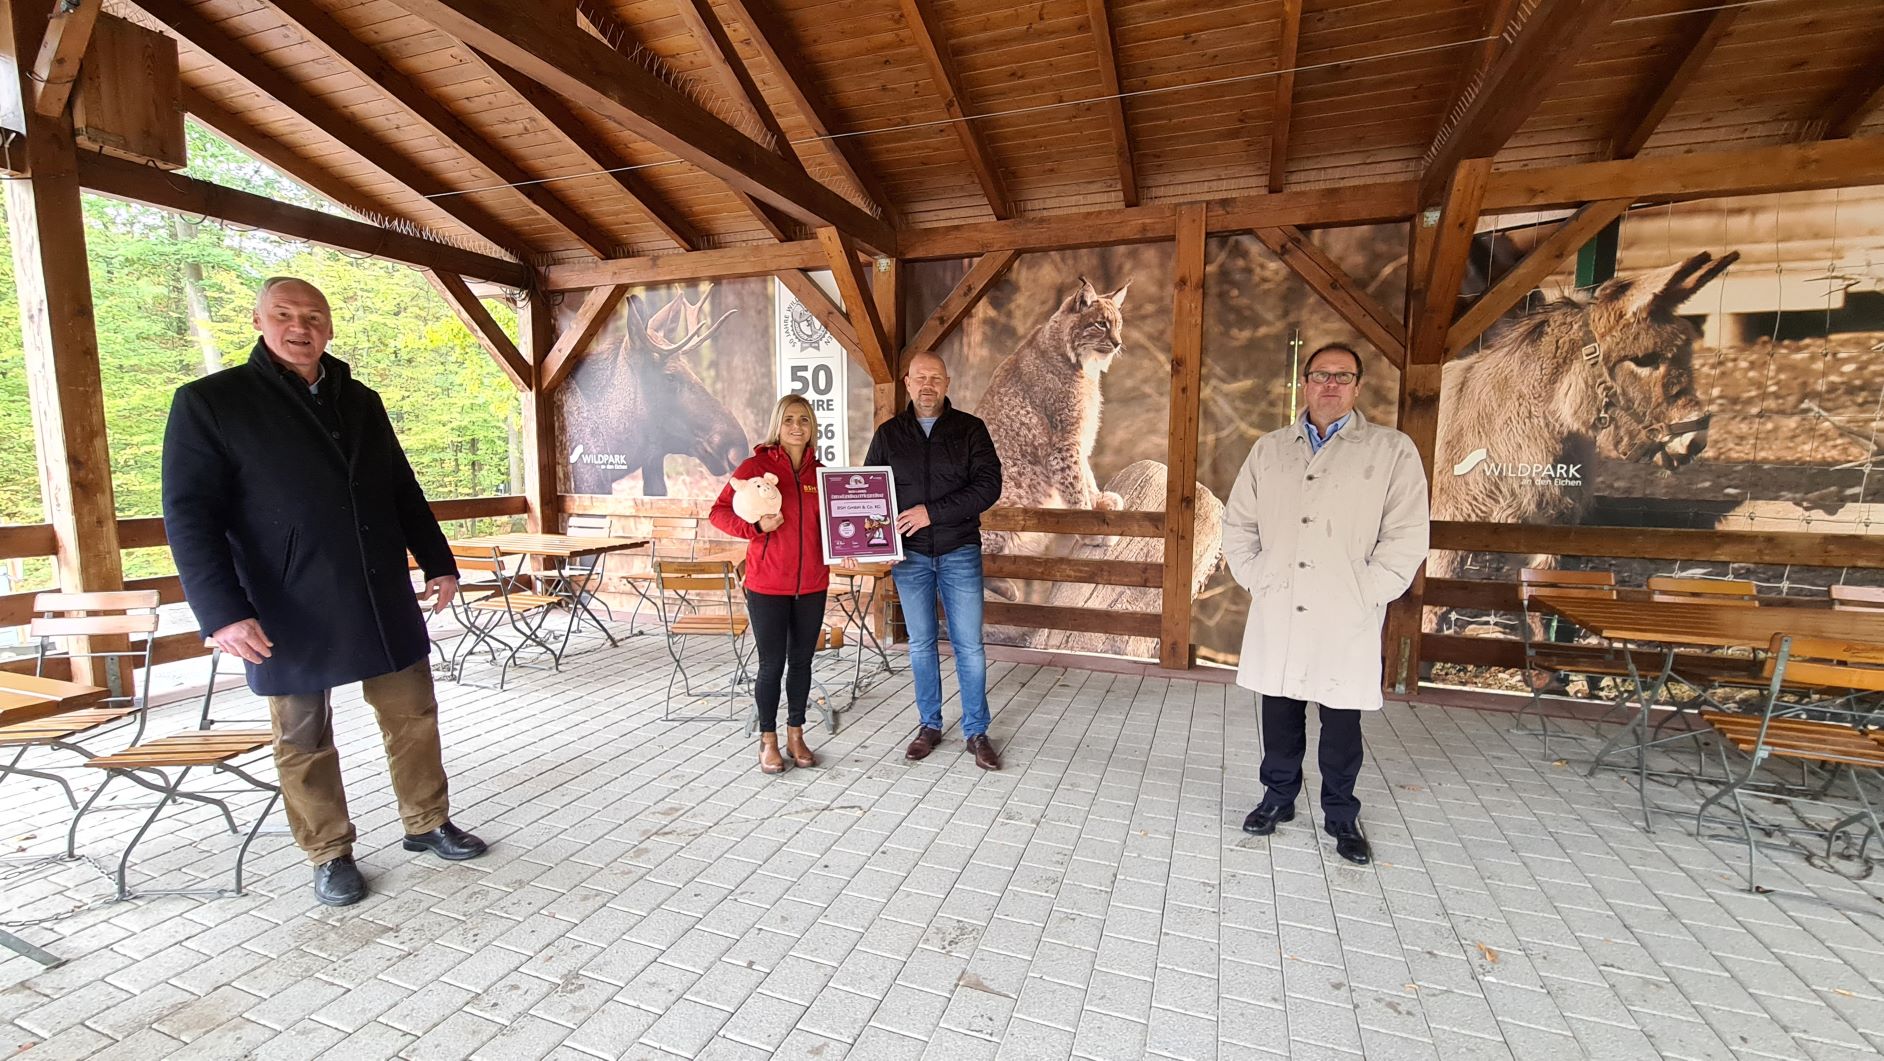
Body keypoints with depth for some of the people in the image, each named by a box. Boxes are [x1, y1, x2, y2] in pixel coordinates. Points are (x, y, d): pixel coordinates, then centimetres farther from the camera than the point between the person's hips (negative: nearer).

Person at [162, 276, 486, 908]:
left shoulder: (361, 402, 11)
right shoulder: (208, 403, -3)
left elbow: (404, 492, 16)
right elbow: (189, 516, -8)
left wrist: (439, 563, 12)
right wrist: (222, 612, -16)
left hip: (384, 599, 4)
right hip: (290, 612, -4)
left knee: (413, 716, 10)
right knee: (305, 741, 9)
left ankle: (428, 824, 27)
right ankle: (330, 855, 26)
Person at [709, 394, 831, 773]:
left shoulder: (819, 472, 7)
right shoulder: (756, 465, -5)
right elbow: (718, 511, -5)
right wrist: (756, 525, -20)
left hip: (812, 585, 4)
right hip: (767, 585, -4)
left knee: (802, 660, 13)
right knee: (772, 663, 5)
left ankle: (796, 735, 30)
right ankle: (768, 740, 23)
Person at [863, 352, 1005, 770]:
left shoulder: (970, 429, -1)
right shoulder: (888, 433, 6)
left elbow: (989, 485, -10)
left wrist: (933, 512, -19)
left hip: (959, 552, -2)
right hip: (909, 554, 2)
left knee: (969, 645, 2)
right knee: (920, 644, 11)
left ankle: (976, 732, 16)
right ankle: (930, 725, 26)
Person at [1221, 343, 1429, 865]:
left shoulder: (1393, 450, 0)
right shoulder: (1269, 449, 9)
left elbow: (1407, 535, -5)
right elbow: (1239, 523, 11)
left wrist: (1365, 595, -10)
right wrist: (1255, 581, 1)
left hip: (1346, 621, -2)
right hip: (1277, 613, 3)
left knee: (1342, 722, 8)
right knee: (1279, 712, 13)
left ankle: (1341, 815, 27)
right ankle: (1278, 797, 31)